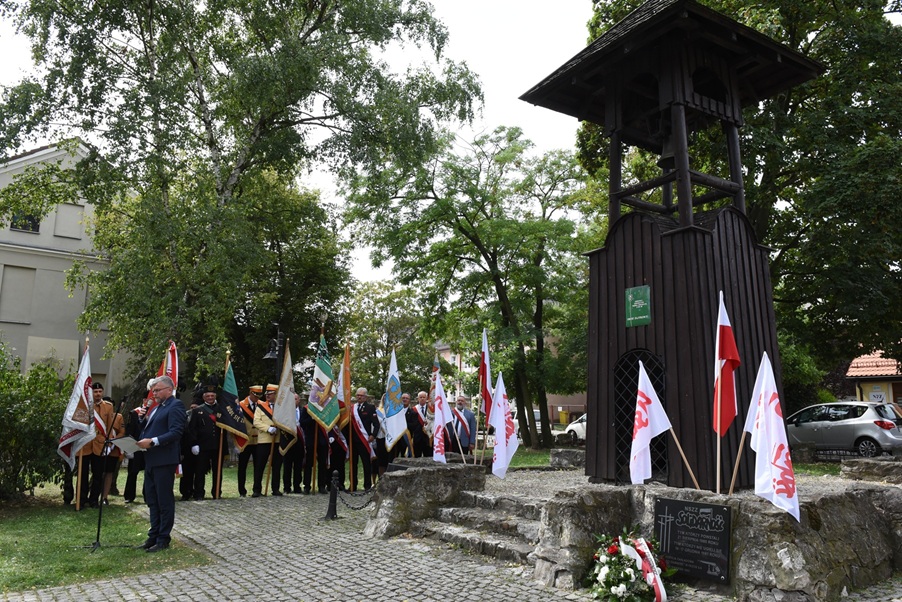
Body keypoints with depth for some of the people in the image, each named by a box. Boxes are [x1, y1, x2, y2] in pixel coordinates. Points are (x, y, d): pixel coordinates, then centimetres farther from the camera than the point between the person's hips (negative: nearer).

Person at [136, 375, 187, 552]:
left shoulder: (175, 406, -10)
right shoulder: (156, 407, 19)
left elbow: (175, 432, -19)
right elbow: (148, 428, 20)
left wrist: (152, 441, -25)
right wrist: (143, 418, 3)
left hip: (164, 460, -9)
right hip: (150, 460, 9)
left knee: (164, 501, 0)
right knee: (152, 499, 15)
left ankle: (163, 539, 9)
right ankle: (154, 535, 25)